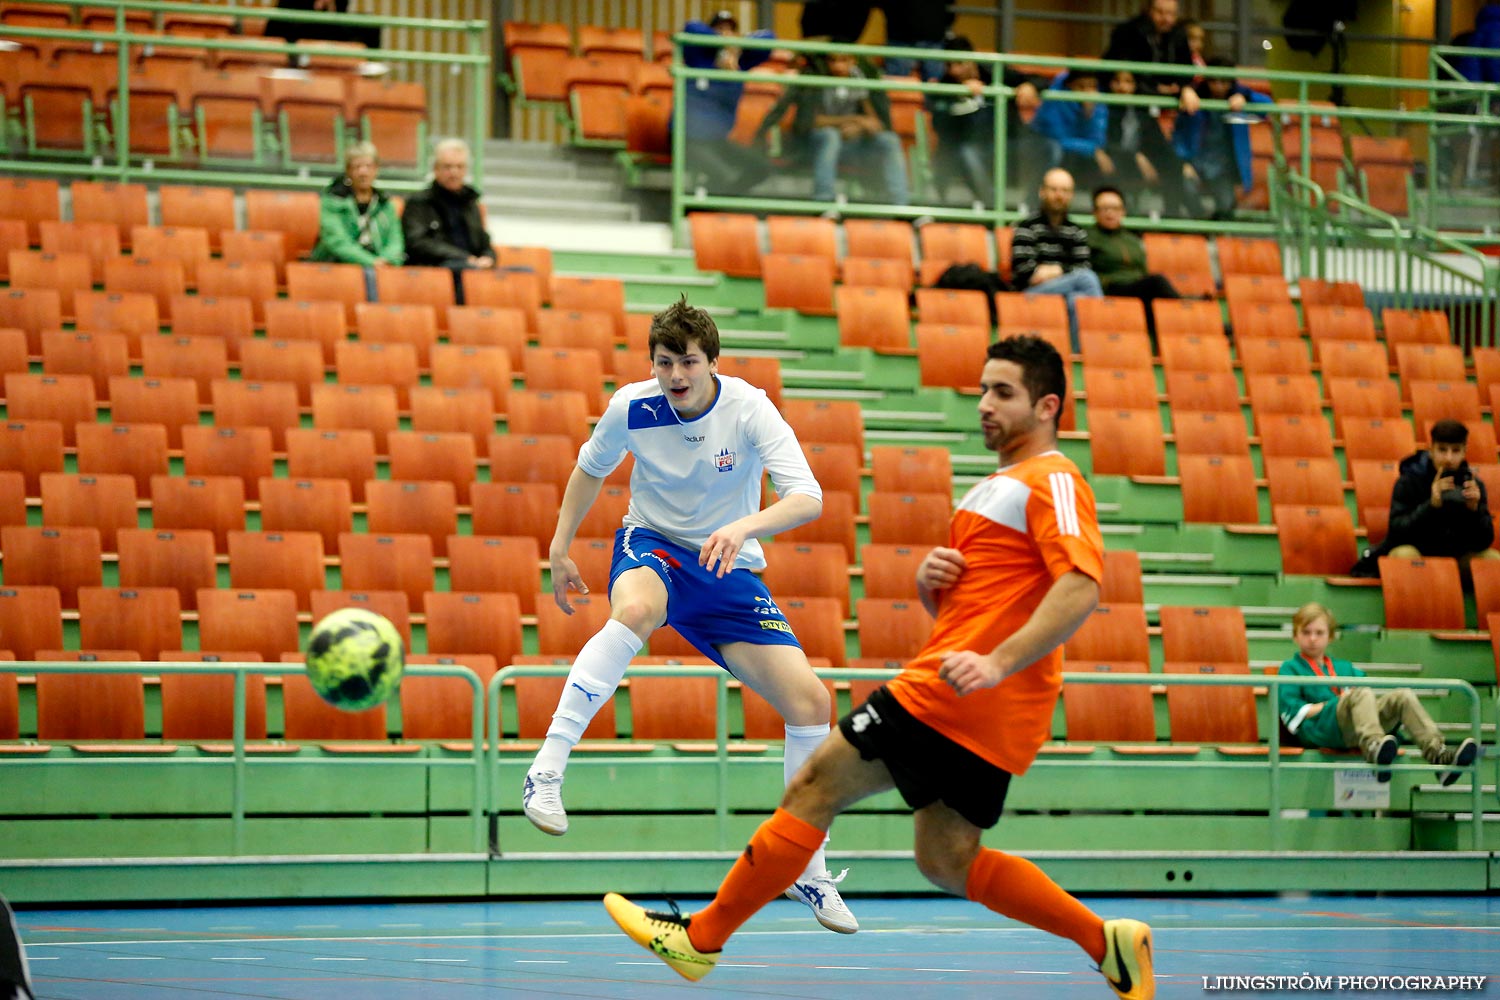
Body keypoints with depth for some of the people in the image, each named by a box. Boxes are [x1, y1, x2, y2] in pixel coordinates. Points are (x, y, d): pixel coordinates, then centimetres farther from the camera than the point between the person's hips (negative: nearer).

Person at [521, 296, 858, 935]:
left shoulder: (749, 409, -18)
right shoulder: (633, 407, -12)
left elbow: (807, 499, -30)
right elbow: (591, 468, 10)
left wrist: (744, 527, -47)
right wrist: (560, 547, 10)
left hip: (729, 566, 1)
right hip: (651, 545, -1)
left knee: (809, 700, -10)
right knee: (636, 609, -41)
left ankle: (807, 868, 7)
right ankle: (546, 773, -41)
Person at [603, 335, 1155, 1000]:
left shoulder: (1053, 480, -6)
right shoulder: (998, 488, 25)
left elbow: (1082, 588, -22)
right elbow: (953, 606, 28)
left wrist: (998, 662, -30)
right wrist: (930, 578, 4)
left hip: (946, 696, -10)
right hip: (993, 719, 10)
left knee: (815, 788, -6)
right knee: (947, 862, 10)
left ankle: (704, 936, -1)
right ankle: (1107, 942, 10)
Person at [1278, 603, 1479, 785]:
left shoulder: (1345, 668, 36)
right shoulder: (1290, 669, 20)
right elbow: (1291, 710, 4)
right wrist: (1332, 703, -1)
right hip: (1320, 729, -5)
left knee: (1403, 696, -19)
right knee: (1361, 694, -35)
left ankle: (1438, 754, -41)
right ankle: (1373, 747, -67)